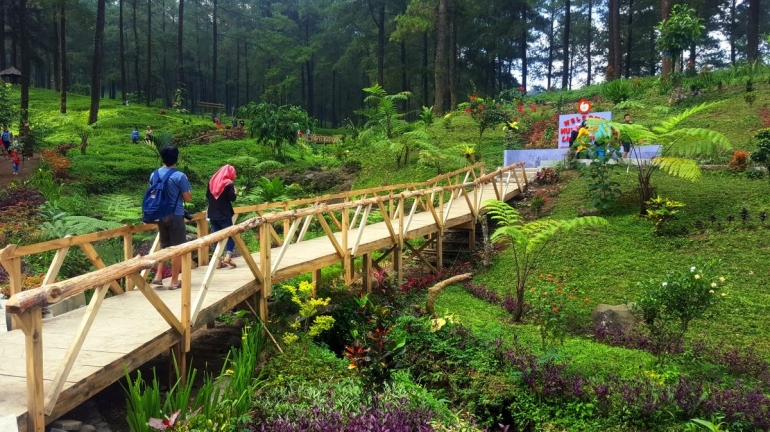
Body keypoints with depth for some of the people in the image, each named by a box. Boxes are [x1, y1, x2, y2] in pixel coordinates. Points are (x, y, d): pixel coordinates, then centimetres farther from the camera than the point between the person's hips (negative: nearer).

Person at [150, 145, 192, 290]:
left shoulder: (154, 174, 2)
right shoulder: (179, 176, -15)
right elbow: (188, 198, -9)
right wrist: (188, 194, 10)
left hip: (160, 215, 6)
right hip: (175, 216, -6)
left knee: (164, 246, 20)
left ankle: (158, 276, 13)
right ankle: (174, 281, 7)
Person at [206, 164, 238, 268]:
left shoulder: (212, 181, 10)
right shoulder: (228, 184, -8)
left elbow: (207, 196, 15)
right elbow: (232, 198, -13)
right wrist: (234, 192, 6)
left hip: (212, 214, 5)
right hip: (224, 214, -5)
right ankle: (228, 256, -12)